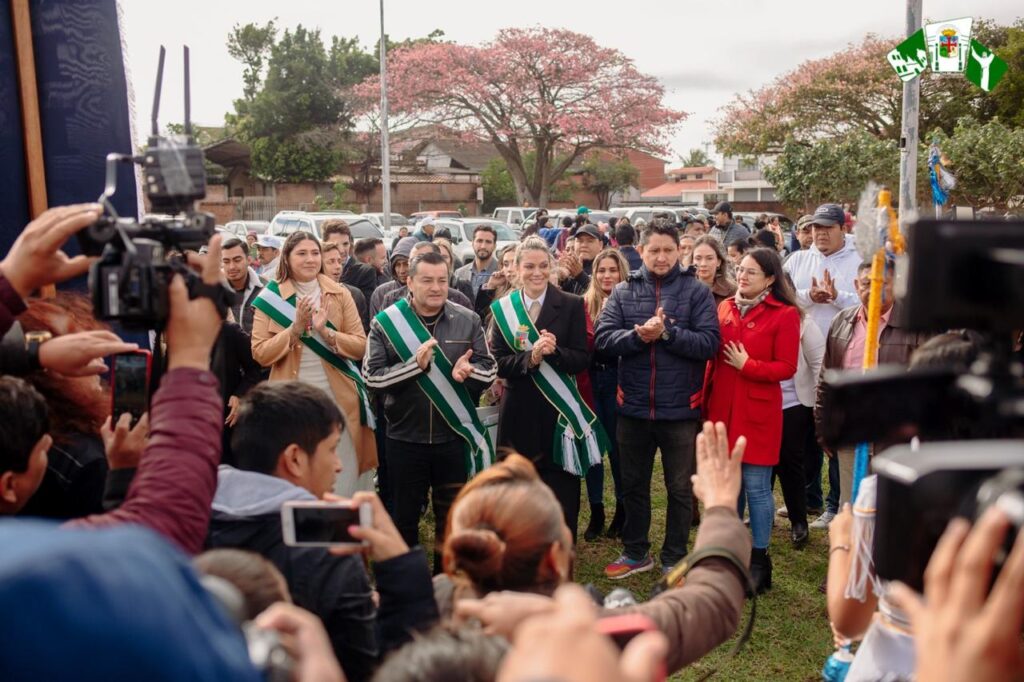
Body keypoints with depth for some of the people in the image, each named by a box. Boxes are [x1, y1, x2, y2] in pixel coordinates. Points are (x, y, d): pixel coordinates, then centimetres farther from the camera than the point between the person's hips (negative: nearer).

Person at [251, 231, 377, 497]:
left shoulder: (339, 294, 5)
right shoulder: (271, 298, 2)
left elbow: (360, 346, 0)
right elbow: (260, 353, -3)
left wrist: (326, 331, -15)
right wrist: (295, 329, -15)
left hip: (339, 398, 1)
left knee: (343, 480, 4)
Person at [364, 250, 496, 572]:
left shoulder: (467, 320, 0)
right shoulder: (385, 322, -5)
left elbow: (489, 369, 2)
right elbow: (371, 376, -10)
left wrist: (468, 371, -21)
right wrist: (415, 364, -24)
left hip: (454, 437, 1)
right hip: (405, 438, -1)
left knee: (452, 517, 14)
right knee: (404, 516, 13)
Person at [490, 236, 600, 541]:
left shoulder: (572, 305, -1)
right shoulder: (503, 308, 4)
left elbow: (581, 359, -4)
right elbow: (498, 363, -3)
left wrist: (553, 351, -22)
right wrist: (530, 357, -20)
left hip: (560, 409, -1)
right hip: (520, 410, 1)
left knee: (562, 493, 3)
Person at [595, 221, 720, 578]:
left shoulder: (697, 292, -4)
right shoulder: (623, 292, 3)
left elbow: (709, 342, -14)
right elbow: (604, 337, -7)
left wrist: (666, 332, -23)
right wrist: (639, 335, -22)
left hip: (680, 408, -2)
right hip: (633, 407, 3)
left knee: (680, 488, 11)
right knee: (633, 484, 17)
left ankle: (674, 558, 28)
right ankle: (636, 552, 35)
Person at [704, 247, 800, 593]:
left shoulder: (785, 315, -6)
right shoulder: (725, 307, 9)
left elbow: (787, 368, -9)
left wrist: (747, 365, -17)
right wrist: (705, 395, 7)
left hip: (757, 412, -5)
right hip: (722, 408, 5)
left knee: (756, 486, 0)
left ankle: (758, 561, 13)